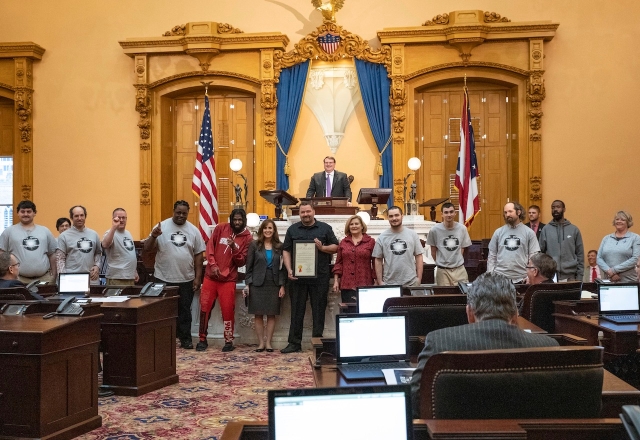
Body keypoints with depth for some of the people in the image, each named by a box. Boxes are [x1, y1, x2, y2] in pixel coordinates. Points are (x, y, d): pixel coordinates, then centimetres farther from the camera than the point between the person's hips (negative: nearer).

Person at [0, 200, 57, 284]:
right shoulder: (9, 231, 5)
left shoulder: (45, 231, 12)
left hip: (44, 277, 2)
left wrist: (54, 275, 7)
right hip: (18, 279, -2)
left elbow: (52, 254, 13)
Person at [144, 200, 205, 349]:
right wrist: (153, 236, -24)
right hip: (163, 278, -1)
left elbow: (198, 254, 6)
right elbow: (147, 249, -4)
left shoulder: (194, 230, 3)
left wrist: (197, 277, 1)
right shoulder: (162, 226, -3)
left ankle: (185, 339, 20)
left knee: (184, 310, 10)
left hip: (186, 279, 1)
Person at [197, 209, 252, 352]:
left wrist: (234, 248, -20)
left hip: (228, 278, -2)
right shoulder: (221, 228, 1)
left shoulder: (247, 237, -2)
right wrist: (212, 264, -12)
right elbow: (210, 246, 1)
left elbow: (241, 262, -4)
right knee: (205, 307, 5)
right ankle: (202, 339, 17)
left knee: (228, 310, -1)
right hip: (210, 275, 2)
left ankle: (229, 340, 13)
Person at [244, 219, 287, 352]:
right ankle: (261, 342, 11)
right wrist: (247, 284, -4)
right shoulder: (254, 245, 3)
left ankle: (268, 342, 12)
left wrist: (282, 285, -2)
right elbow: (249, 266, 2)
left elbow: (283, 267, 4)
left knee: (271, 314, 3)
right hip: (257, 284, 0)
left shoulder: (279, 246, 4)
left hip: (274, 284, 1)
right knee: (258, 315, 3)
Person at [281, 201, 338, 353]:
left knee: (319, 310, 4)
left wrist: (323, 248, -13)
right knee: (297, 311, 5)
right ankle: (294, 343, 10)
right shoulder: (292, 229, 11)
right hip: (298, 276, 1)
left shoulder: (325, 228, 7)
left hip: (320, 277, -1)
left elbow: (336, 247, 6)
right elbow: (286, 251, 8)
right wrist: (289, 270, -5)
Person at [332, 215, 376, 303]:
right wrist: (336, 281, 6)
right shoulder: (343, 242, 13)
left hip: (365, 285, -2)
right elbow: (338, 263, 13)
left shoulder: (370, 242, 4)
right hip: (347, 285, 2)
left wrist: (376, 281, -1)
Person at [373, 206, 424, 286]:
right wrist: (380, 281, -1)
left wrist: (419, 278, -1)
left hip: (411, 282, 1)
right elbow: (378, 260, 4)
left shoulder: (412, 234, 3)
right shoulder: (382, 237, 1)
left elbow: (418, 256, 5)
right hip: (389, 284, 0)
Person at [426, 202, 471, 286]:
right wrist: (440, 263, 8)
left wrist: (457, 261, 8)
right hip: (443, 270, -2)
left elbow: (462, 249, 10)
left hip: (460, 269, 2)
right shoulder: (435, 230, -8)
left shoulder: (462, 229, -2)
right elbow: (433, 251, 4)